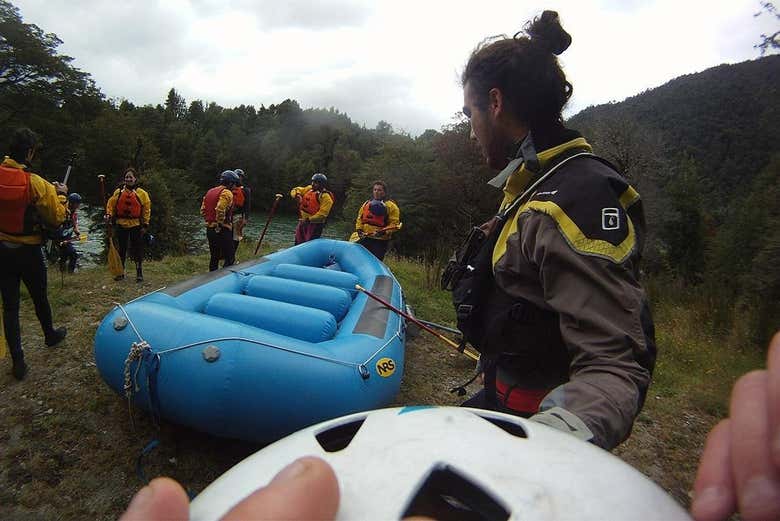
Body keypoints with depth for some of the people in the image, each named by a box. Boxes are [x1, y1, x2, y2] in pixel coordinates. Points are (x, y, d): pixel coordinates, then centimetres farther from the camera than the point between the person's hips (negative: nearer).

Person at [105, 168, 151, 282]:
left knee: (137, 249, 2)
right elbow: (111, 204, 10)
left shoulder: (142, 193, -2)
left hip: (136, 226, -2)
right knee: (121, 249, 10)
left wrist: (145, 224, -3)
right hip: (121, 225, 2)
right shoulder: (118, 192, 4)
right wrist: (109, 215, -7)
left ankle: (139, 273, 13)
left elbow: (147, 209, -1)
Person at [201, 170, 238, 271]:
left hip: (210, 229, 9)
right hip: (222, 230, -9)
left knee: (214, 257, 17)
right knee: (230, 258, -3)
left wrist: (209, 221, 16)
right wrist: (220, 224, -16)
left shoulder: (210, 192, 15)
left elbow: (203, 210, 14)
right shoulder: (227, 193, -12)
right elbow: (220, 210, -26)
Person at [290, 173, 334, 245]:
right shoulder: (309, 189, 10)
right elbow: (295, 190, 18)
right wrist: (297, 195, -7)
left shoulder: (325, 196, -13)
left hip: (315, 224, -7)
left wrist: (309, 220, -24)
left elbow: (322, 214, -21)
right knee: (298, 244, 14)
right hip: (303, 221, 8)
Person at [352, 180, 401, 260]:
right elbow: (359, 218, 20)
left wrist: (383, 232, -22)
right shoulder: (366, 204, 14)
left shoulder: (391, 206, -4)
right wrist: (359, 230, 3)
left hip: (380, 241, -5)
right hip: (364, 238, 6)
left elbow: (394, 224, -10)